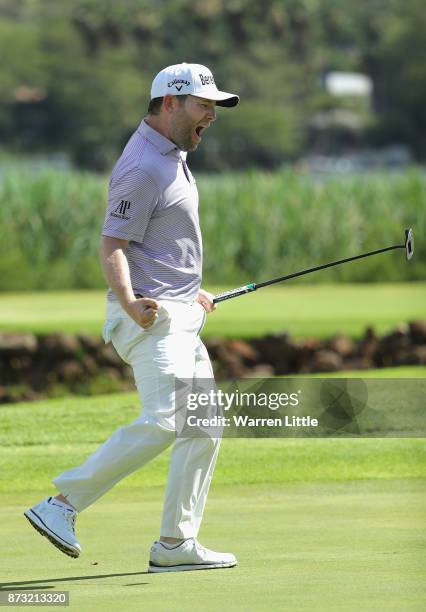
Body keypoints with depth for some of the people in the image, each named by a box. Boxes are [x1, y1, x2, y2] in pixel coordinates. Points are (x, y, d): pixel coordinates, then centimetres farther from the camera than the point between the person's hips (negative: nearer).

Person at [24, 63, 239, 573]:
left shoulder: (171, 157, 18)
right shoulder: (143, 167, -15)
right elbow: (112, 246, -20)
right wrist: (130, 304, -33)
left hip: (181, 318, 10)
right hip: (151, 317, -10)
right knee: (163, 420, -22)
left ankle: (176, 545, 8)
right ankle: (62, 505, -17)